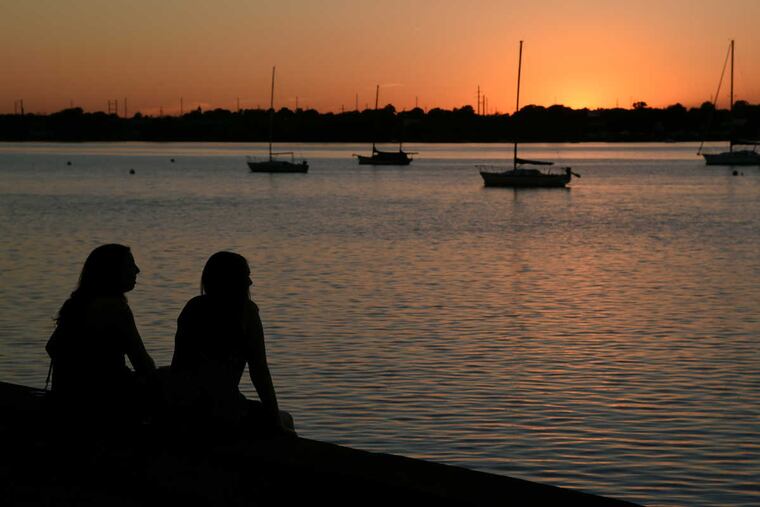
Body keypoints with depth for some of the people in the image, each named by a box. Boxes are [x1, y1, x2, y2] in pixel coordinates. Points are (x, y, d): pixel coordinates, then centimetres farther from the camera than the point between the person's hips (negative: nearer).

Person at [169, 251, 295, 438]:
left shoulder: (193, 307, 11)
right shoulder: (246, 311, -5)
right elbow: (259, 370, -6)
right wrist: (277, 423, 0)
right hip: (222, 413, -7)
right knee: (285, 420, 20)